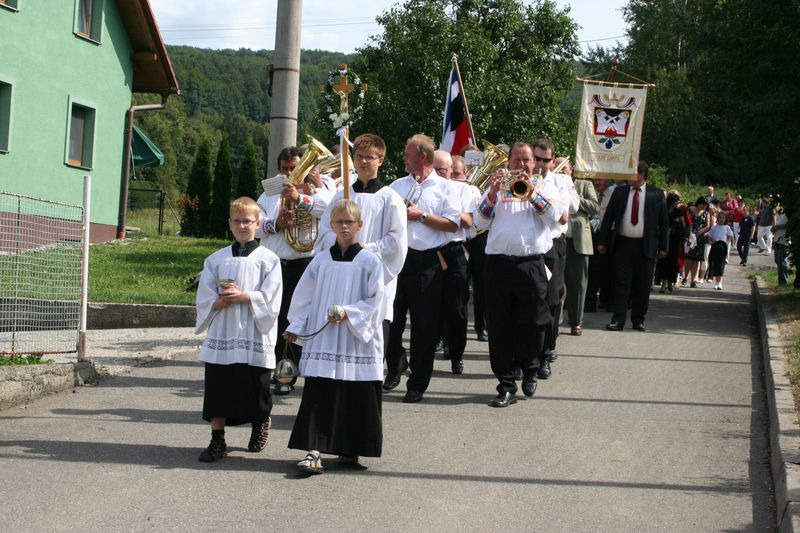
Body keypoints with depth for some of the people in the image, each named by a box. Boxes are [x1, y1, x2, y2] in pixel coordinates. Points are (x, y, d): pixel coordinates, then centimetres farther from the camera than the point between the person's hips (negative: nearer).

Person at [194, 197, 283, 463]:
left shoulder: (268, 259, 2)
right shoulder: (216, 259, 10)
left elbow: (270, 299, -6)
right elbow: (204, 298, 6)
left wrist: (243, 296, -17)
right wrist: (221, 301, -14)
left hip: (254, 335, -2)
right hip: (222, 333, 2)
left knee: (254, 388, 6)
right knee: (217, 388, 1)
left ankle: (260, 425, 32)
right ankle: (217, 441, 8)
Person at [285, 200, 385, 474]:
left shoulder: (370, 261, 0)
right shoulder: (321, 261, 8)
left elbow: (374, 300, -4)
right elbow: (304, 297, 13)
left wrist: (348, 313, -16)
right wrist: (296, 328, 6)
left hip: (357, 342, -2)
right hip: (323, 341, 2)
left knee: (356, 398, 2)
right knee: (318, 397, -6)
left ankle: (350, 450, 16)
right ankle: (314, 452, -9)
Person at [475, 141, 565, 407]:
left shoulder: (545, 186, 12)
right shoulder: (498, 187, 14)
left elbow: (557, 216, -5)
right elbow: (480, 222, 5)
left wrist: (532, 192, -10)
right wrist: (493, 194, -7)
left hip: (532, 263, -1)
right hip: (499, 263, 1)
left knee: (532, 323, 4)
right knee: (500, 327, -1)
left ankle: (530, 371, 28)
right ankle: (506, 385, 4)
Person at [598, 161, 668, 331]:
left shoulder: (656, 194, 2)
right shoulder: (619, 192, 6)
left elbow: (663, 222, 4)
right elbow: (608, 218, 8)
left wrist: (663, 246, 0)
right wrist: (602, 242, 4)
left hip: (646, 246, -1)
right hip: (623, 243, 1)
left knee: (642, 285, 4)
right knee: (621, 282, -3)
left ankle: (638, 320, 14)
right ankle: (618, 320, -3)